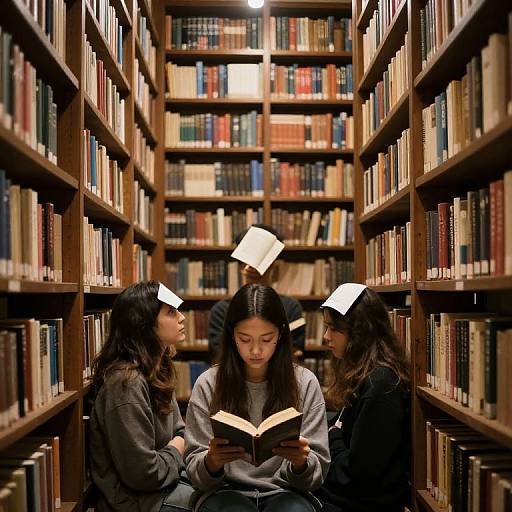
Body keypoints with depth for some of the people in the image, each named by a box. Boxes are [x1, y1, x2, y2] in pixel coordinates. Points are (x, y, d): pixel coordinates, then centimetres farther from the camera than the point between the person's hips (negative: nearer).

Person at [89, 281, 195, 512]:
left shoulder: (157, 371, 6)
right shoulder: (127, 383, -24)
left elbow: (179, 432, 15)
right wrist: (176, 452, -8)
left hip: (161, 483, 9)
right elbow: (143, 473, -25)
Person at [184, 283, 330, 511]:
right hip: (226, 491, 0)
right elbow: (195, 473, 1)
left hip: (285, 491, 0)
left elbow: (317, 474, 1)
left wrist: (300, 462, -22)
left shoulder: (305, 383, 0)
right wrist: (212, 461, -23)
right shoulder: (208, 385, -1)